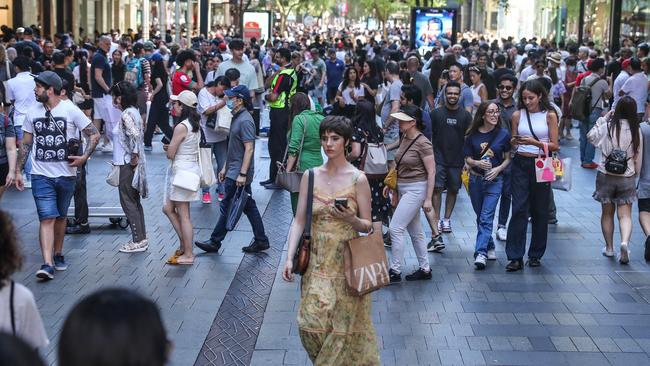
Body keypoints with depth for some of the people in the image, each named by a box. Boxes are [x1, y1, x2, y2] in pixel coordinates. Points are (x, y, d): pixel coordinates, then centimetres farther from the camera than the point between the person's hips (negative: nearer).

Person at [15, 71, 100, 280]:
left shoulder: (70, 110, -7)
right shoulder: (33, 113, 3)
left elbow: (94, 135, -4)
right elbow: (26, 145, 12)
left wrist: (84, 157, -17)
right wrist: (18, 171, 8)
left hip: (66, 175, 0)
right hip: (41, 176, 1)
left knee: (60, 217, 15)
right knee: (47, 218, -10)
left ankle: (58, 255, 33)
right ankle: (47, 265, -16)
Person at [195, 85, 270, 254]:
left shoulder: (245, 121, -17)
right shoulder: (237, 118, 15)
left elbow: (249, 149, -21)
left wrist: (242, 174, -23)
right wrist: (225, 167, 22)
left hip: (238, 174, -10)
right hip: (234, 171, 10)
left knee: (227, 207, -3)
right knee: (249, 206, 11)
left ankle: (214, 242, 5)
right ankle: (261, 241, 16)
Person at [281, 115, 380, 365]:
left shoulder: (358, 179, -4)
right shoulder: (310, 176, 4)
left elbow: (367, 226, 0)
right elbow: (299, 221, 3)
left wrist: (350, 219, -22)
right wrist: (290, 257, -7)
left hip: (347, 263, -2)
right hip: (317, 262, 2)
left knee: (344, 326, 0)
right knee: (310, 322, -5)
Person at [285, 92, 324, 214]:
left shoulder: (299, 119, -9)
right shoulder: (321, 118, 9)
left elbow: (294, 149, -15)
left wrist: (287, 171, -14)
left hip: (302, 165, -6)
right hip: (318, 164, 6)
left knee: (298, 205, 1)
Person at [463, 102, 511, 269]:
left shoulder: (503, 134, -2)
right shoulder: (473, 134, 1)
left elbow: (508, 159, 4)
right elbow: (468, 159, 4)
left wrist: (498, 169, -13)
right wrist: (478, 163, -16)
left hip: (494, 180, -3)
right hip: (476, 179, 3)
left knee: (486, 217, -13)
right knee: (480, 217, 12)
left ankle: (481, 252, -18)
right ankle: (490, 247, 29)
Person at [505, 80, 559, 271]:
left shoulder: (549, 115, -1)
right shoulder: (517, 115, 5)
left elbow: (555, 146, -3)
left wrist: (535, 142, -16)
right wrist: (515, 142, -10)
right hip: (521, 164, 1)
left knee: (540, 211, 6)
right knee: (519, 209, -6)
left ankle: (535, 255, 18)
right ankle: (515, 257, -6)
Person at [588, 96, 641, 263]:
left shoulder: (608, 126, -10)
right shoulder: (636, 131, -6)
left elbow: (591, 136, 7)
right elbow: (638, 157, 3)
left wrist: (603, 118, 8)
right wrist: (635, 174, 17)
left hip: (606, 175, 0)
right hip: (627, 177, 0)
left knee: (607, 213, 14)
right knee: (625, 215, 3)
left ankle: (609, 247, 22)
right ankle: (625, 242, -21)